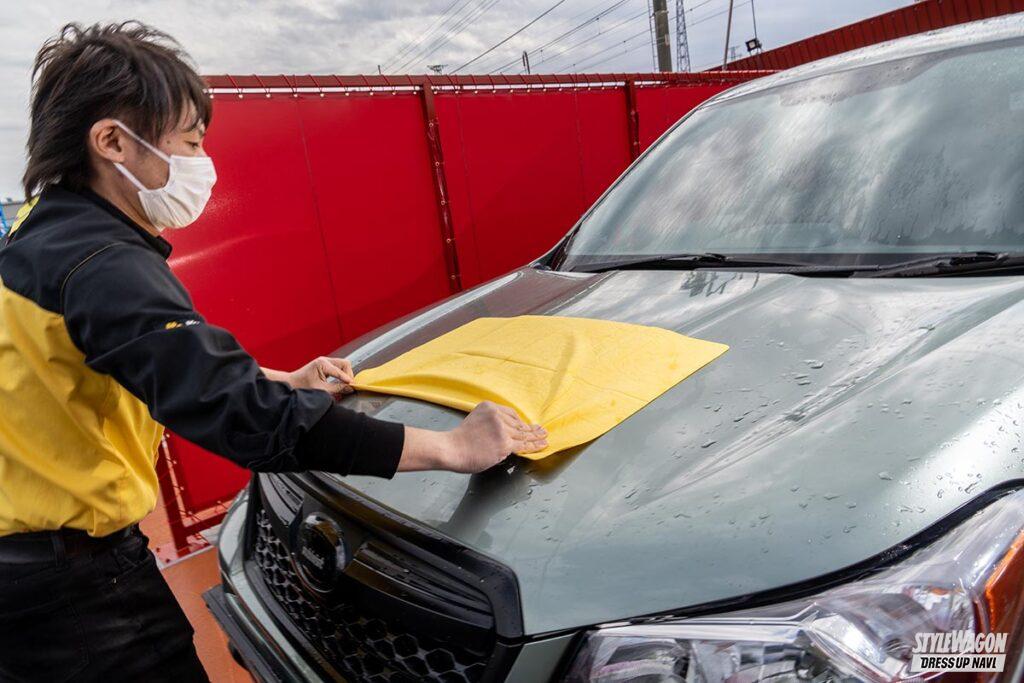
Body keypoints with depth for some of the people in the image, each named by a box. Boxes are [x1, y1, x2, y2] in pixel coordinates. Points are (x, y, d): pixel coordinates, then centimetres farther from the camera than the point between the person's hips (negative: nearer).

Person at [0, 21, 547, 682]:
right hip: (71, 584, -10)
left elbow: (186, 367, 15)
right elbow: (246, 416, -36)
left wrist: (284, 380, 7)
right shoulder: (102, 269, -27)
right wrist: (452, 447, -35)